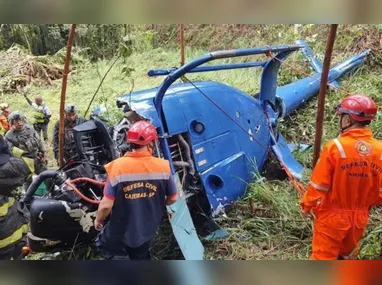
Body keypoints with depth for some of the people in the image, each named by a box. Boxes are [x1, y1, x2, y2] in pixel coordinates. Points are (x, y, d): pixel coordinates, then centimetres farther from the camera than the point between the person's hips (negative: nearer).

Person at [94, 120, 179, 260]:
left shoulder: (118, 166, -23)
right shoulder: (163, 166, -15)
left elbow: (106, 204, -19)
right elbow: (173, 198, -3)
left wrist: (98, 219, 2)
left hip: (121, 229, -2)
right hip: (148, 228, 3)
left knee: (104, 244, 29)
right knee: (141, 257, 28)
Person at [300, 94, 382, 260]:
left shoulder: (335, 147, -23)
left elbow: (319, 184, -17)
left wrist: (307, 204, -1)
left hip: (332, 215, -5)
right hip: (359, 217, 5)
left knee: (323, 256, 9)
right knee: (348, 254, 28)